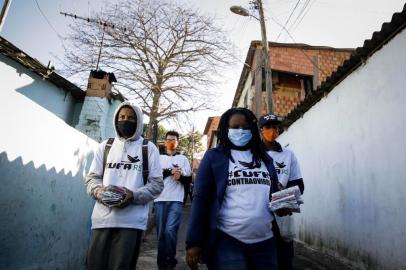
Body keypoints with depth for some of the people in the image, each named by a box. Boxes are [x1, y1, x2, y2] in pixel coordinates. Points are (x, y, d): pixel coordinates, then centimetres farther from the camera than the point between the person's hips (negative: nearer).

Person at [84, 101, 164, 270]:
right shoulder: (105, 146, 15)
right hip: (103, 219, 3)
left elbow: (157, 183, 2)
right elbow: (92, 178, 14)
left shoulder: (148, 148, 6)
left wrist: (134, 196, -15)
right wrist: (98, 190, -9)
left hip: (132, 221, -2)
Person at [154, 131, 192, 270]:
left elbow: (189, 179, 9)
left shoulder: (183, 159, 13)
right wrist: (168, 172, -10)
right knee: (161, 232, 7)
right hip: (160, 200, 1)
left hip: (176, 200, -1)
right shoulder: (159, 158, 13)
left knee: (170, 230, -13)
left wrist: (180, 177, -12)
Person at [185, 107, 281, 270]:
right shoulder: (213, 157, -2)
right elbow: (200, 199, -5)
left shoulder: (265, 159, 11)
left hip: (265, 241, 5)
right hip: (227, 241, -4)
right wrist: (194, 242, -9)